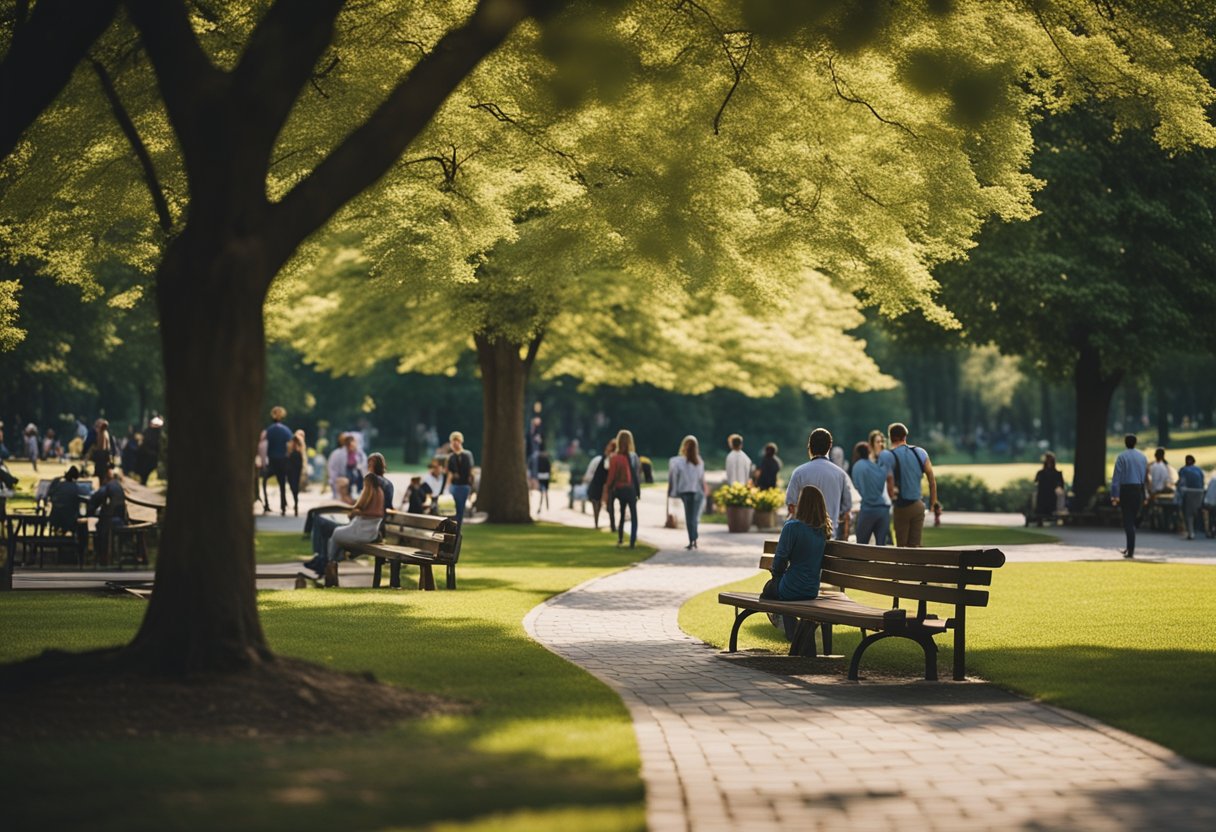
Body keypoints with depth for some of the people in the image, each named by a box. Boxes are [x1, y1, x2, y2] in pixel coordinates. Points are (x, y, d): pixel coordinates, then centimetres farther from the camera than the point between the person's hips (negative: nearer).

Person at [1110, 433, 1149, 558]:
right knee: (1133, 520, 15)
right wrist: (1146, 496, 15)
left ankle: (1131, 550, -8)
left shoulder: (1121, 457, -6)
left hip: (1126, 490, -4)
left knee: (1128, 521, -2)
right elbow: (1147, 477, 11)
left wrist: (1114, 496, -13)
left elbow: (1116, 478, -11)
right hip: (1139, 490, 4)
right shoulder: (1143, 457, 8)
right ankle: (1130, 548, 20)